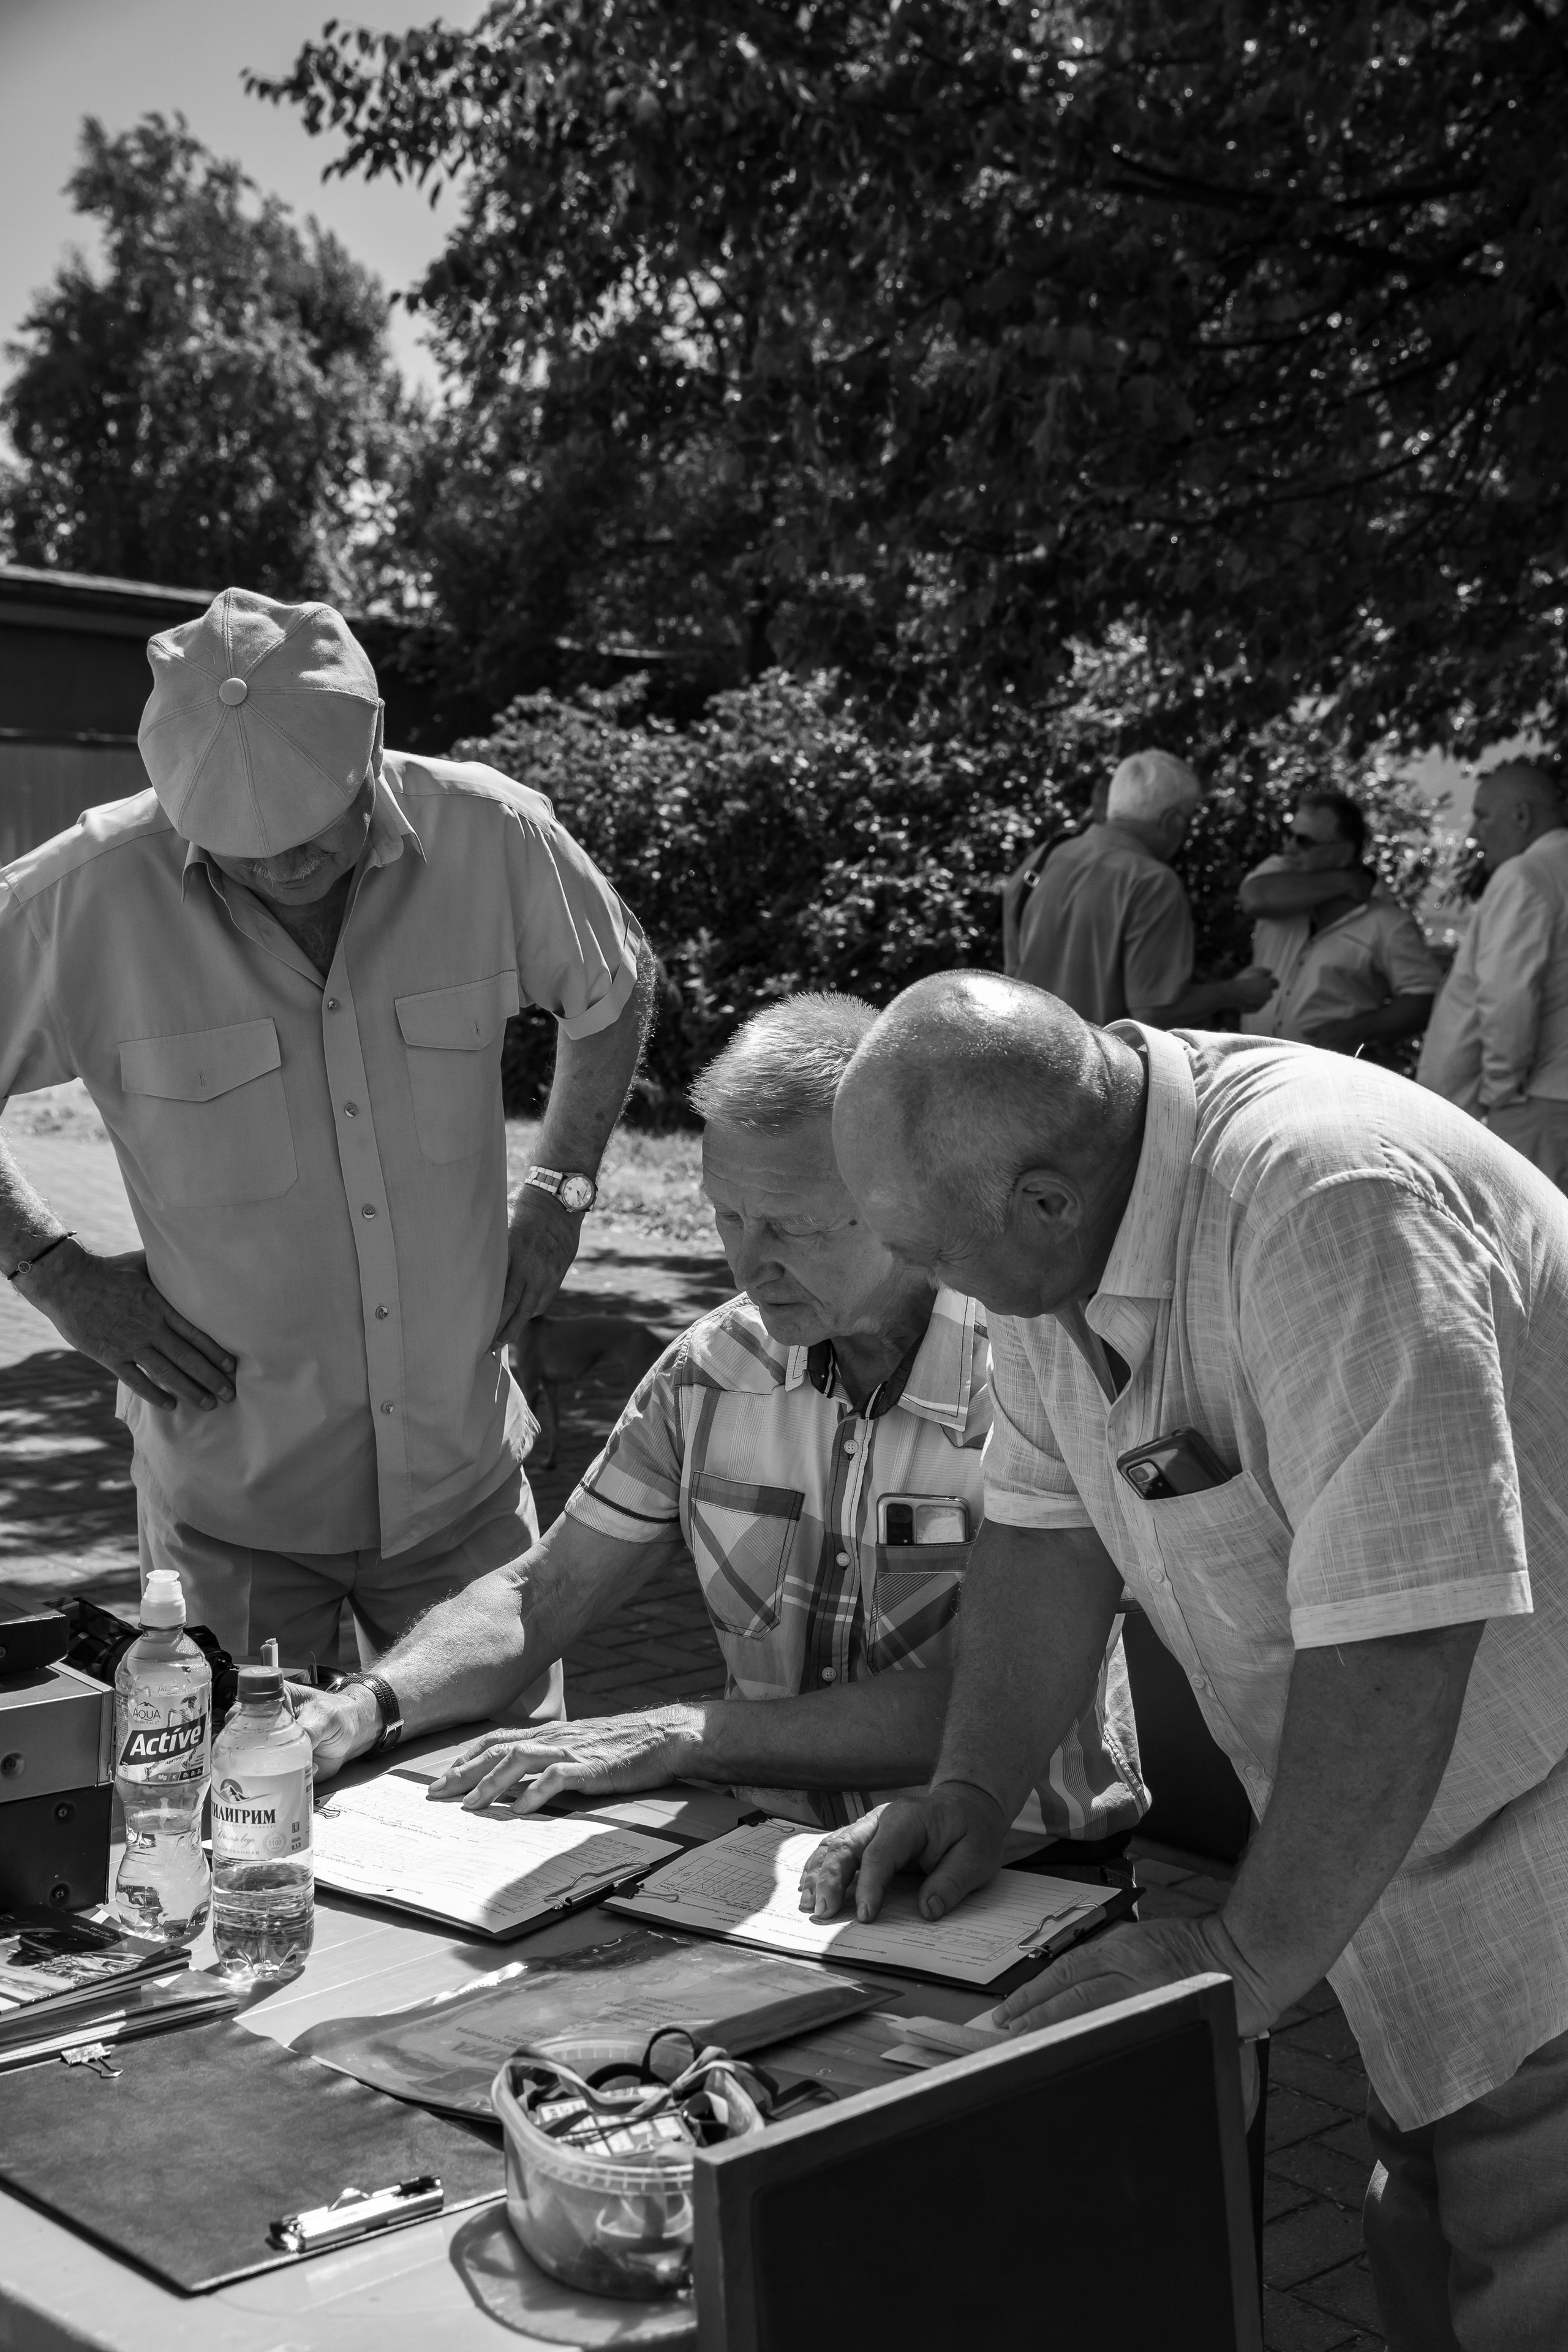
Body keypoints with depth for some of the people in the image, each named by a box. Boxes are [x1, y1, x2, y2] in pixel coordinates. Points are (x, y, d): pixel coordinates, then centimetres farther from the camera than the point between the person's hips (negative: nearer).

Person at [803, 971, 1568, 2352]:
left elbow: (1399, 1629, -33)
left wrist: (1248, 1958, -26)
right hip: (1389, 1849, 8)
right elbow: (1052, 1525, 5)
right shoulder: (1054, 1225, -4)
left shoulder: (1325, 1204, -32)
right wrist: (974, 1790, -3)